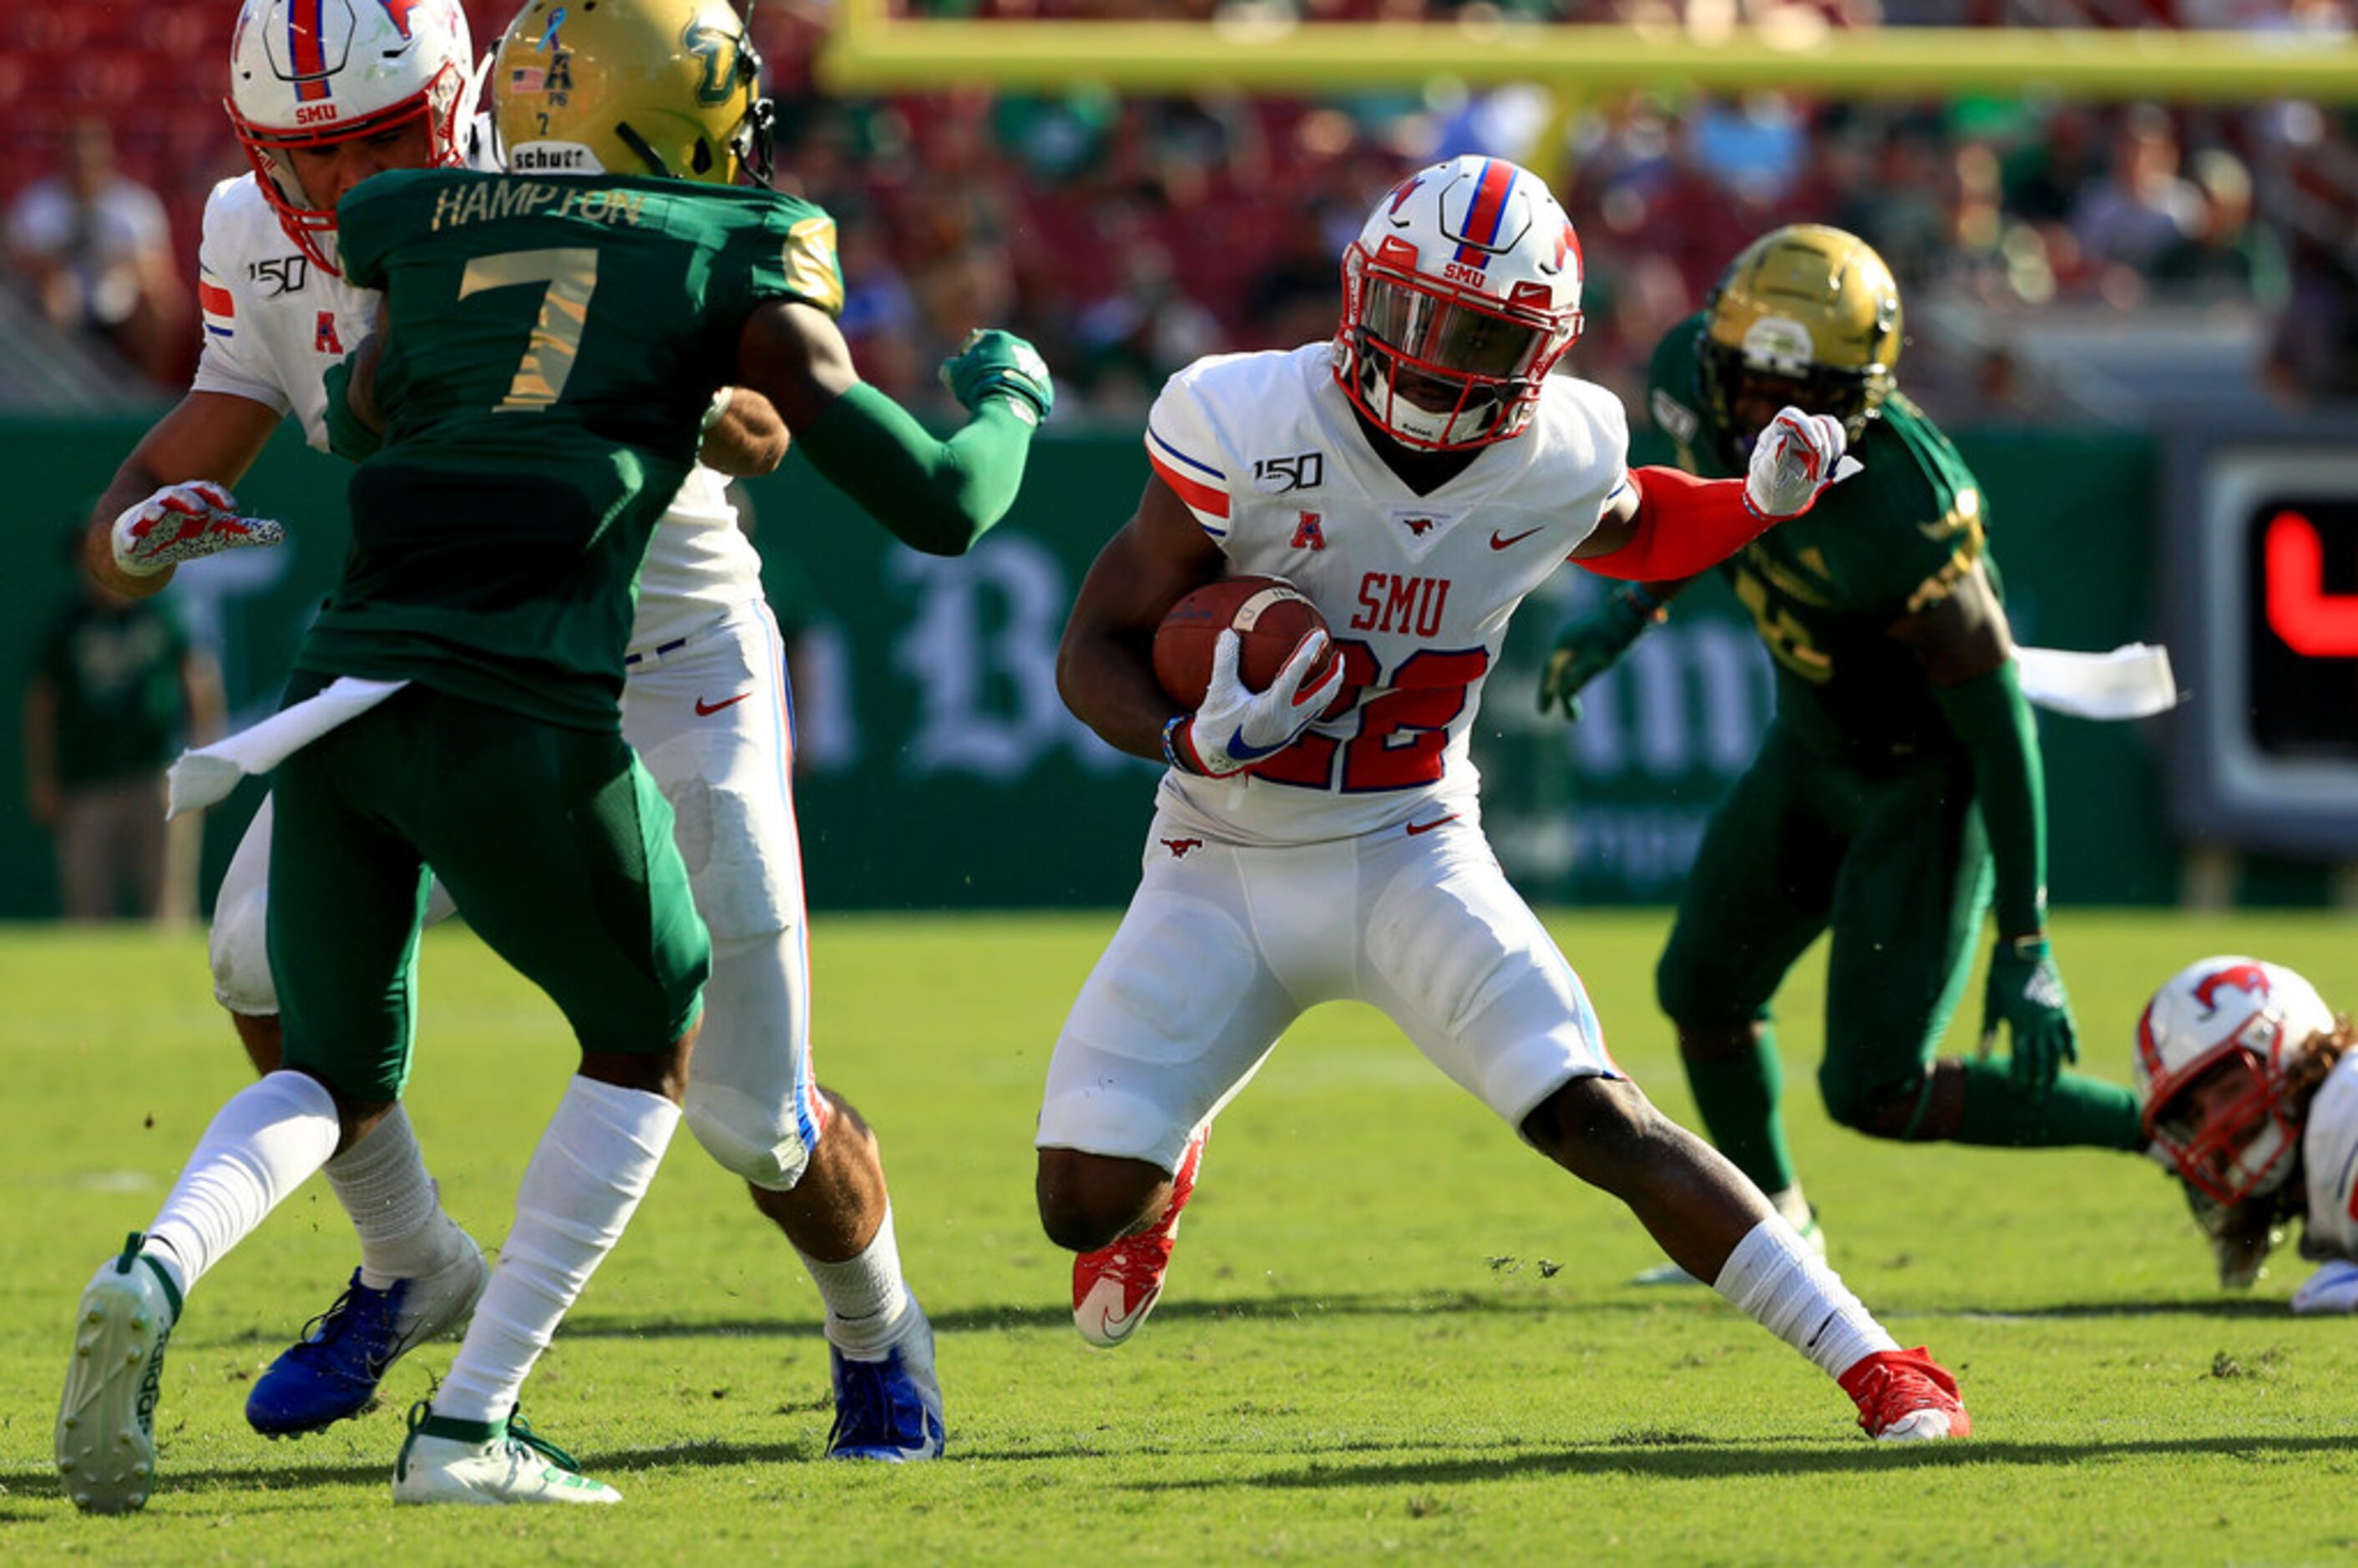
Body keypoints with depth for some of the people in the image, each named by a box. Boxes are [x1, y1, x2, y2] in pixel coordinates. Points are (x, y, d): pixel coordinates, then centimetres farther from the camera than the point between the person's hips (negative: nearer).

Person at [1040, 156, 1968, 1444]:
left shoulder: (1557, 460, -8)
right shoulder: (1246, 431, -18)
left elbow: (1629, 532, 19)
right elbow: (1093, 651, -12)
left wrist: (1759, 505, -1)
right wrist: (1194, 740, -32)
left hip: (1410, 856, 0)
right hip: (1224, 867, 0)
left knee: (1595, 1119, -18)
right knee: (1085, 1201, -8)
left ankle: (1876, 1367, -15)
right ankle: (1163, 1176, 32)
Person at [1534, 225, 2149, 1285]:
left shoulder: (1902, 522, -37)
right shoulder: (1692, 376, -18)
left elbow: (1998, 730, -28)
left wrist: (2024, 944, -24)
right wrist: (1631, 611, 7)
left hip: (1928, 777, -8)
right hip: (1815, 749, 8)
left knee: (1875, 1093, -10)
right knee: (1703, 993, 22)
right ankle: (1775, 1221, 49)